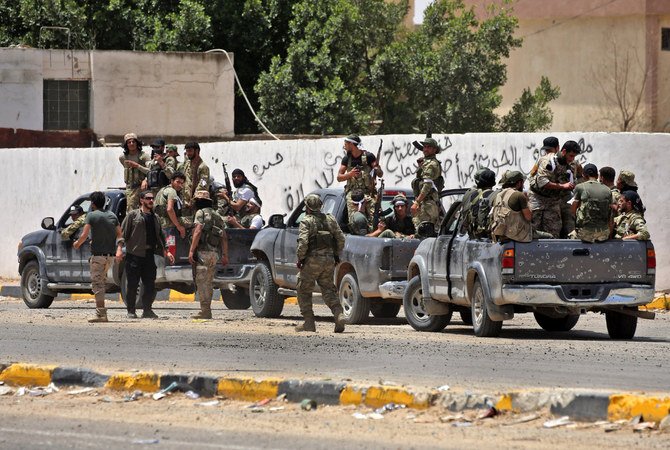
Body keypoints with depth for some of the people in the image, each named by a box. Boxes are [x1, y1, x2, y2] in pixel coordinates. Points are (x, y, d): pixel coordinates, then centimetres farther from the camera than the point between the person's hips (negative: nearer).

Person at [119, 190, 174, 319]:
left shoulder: (154, 217, 19)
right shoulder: (133, 215, 2)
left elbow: (160, 236, 25)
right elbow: (123, 232, -3)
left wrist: (165, 251, 17)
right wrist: (119, 249, -14)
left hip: (149, 256, 5)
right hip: (134, 255, -5)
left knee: (150, 285, 2)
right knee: (132, 285, -2)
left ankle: (147, 310, 12)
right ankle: (131, 311, 5)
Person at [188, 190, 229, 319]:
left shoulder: (201, 213, -4)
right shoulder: (217, 215, 20)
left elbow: (198, 231, -15)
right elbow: (224, 237, 17)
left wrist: (191, 251, -17)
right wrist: (225, 255, 18)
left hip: (203, 251, -8)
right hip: (215, 253, 8)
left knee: (201, 281, -8)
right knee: (208, 282, 13)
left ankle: (205, 311, -13)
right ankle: (207, 310, 14)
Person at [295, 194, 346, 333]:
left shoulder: (306, 222, -9)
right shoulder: (330, 220, 8)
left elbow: (303, 242, -21)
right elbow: (341, 238, 9)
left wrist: (300, 258, -9)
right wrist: (336, 255, 19)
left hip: (312, 260, -5)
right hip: (329, 260, 5)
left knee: (304, 291, 9)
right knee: (328, 290, 11)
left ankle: (309, 322, 7)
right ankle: (339, 315, -11)